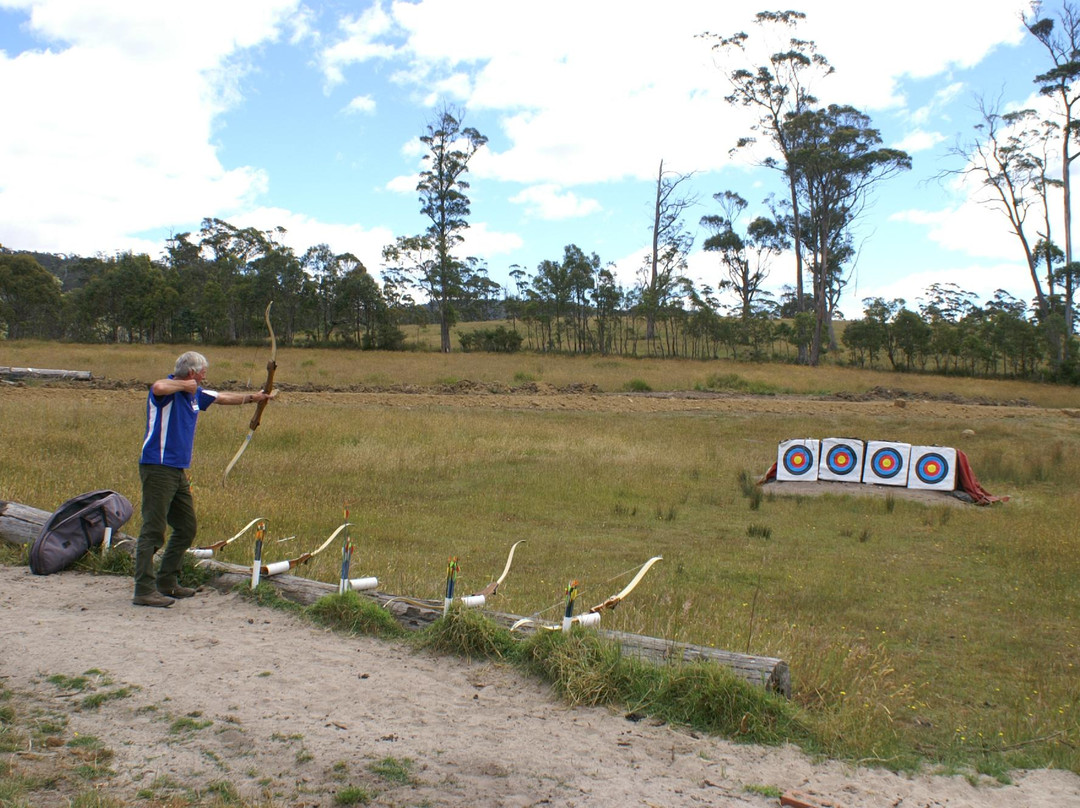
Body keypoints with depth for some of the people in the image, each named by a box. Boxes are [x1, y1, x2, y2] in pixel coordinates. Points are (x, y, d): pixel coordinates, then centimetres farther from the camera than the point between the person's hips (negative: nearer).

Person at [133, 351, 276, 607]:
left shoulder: (195, 393, 15)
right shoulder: (167, 389, -12)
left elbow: (223, 397, 31)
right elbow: (158, 387, -37)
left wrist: (253, 397, 37)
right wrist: (184, 385, -20)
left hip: (178, 471, 10)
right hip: (158, 468, -10)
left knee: (186, 529, 13)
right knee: (153, 530, -9)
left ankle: (166, 582, 23)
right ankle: (144, 590, -6)